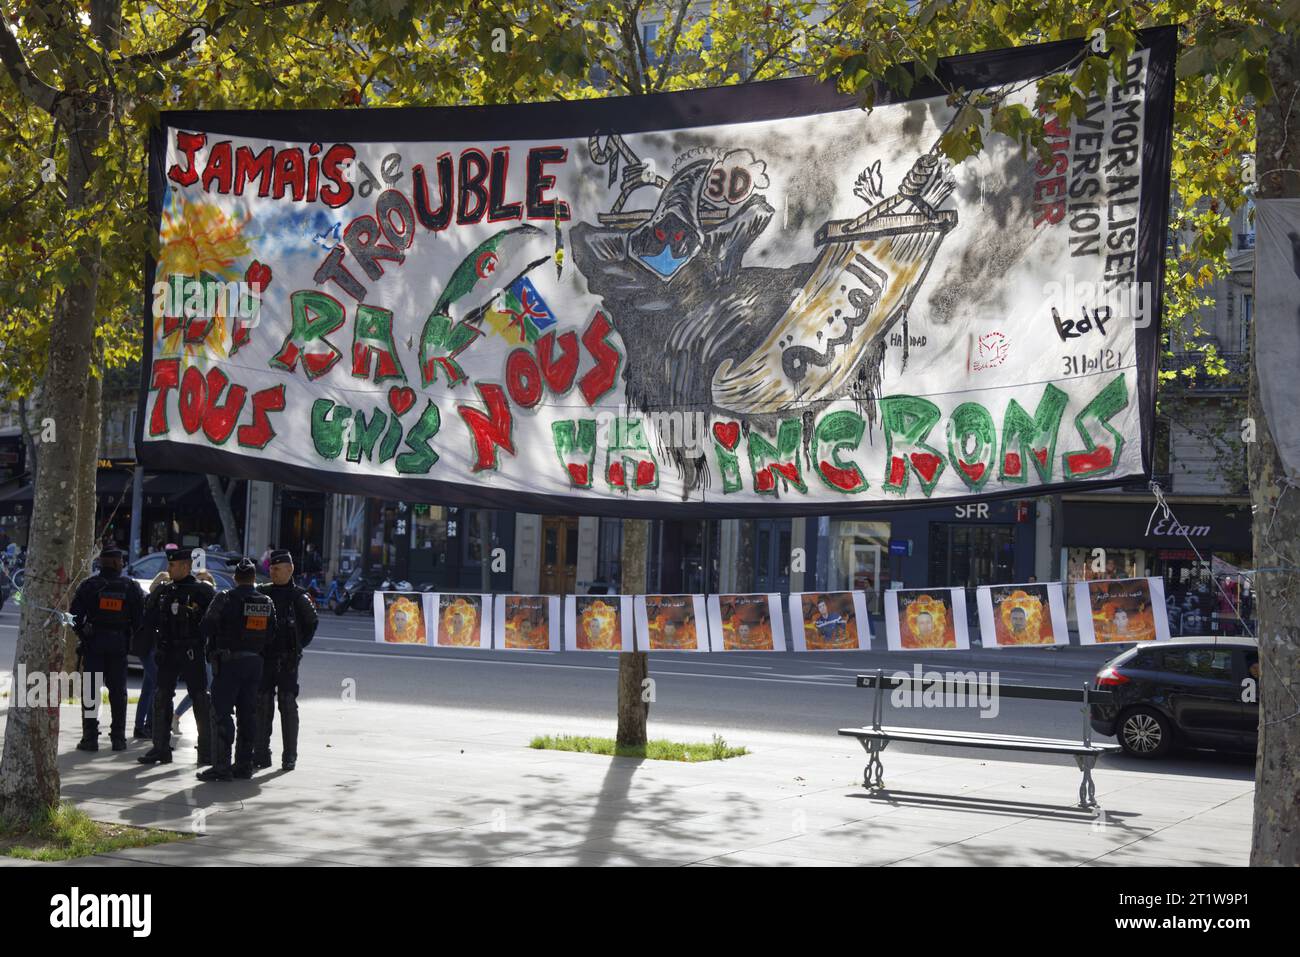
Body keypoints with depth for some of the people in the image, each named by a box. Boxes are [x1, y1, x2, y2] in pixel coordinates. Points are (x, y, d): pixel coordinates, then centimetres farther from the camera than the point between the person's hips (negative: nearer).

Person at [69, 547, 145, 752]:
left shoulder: (90, 585, -3)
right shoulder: (131, 586, 2)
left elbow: (75, 613, -4)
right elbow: (139, 616, 1)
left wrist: (81, 632, 10)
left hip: (93, 642, -2)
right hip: (119, 643, 2)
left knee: (91, 689, 2)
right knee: (118, 691, 8)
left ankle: (90, 737, -1)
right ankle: (118, 738, 8)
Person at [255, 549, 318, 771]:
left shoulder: (299, 597, 0)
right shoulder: (261, 593, 7)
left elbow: (312, 622, 11)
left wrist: (299, 645, 5)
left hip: (288, 659, -3)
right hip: (264, 657, 3)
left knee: (288, 705, -1)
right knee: (262, 705, 4)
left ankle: (289, 756, 4)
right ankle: (261, 753, 11)